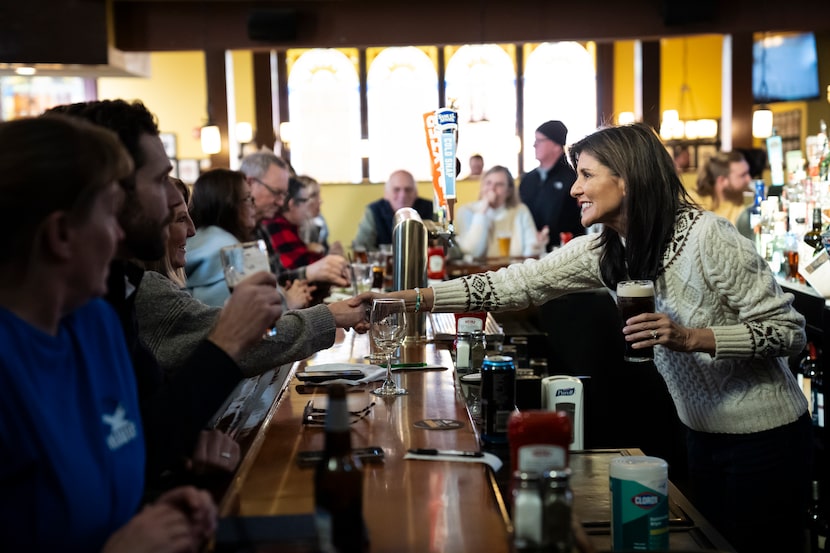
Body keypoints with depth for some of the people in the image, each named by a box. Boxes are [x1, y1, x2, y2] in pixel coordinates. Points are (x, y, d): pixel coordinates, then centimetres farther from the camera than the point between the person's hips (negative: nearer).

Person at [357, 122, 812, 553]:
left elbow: (788, 330, -19)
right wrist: (410, 299, -13)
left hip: (764, 437, -6)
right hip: (702, 432, 6)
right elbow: (519, 284, -6)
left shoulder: (706, 236, -21)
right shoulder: (604, 249, -2)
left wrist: (690, 337, -32)